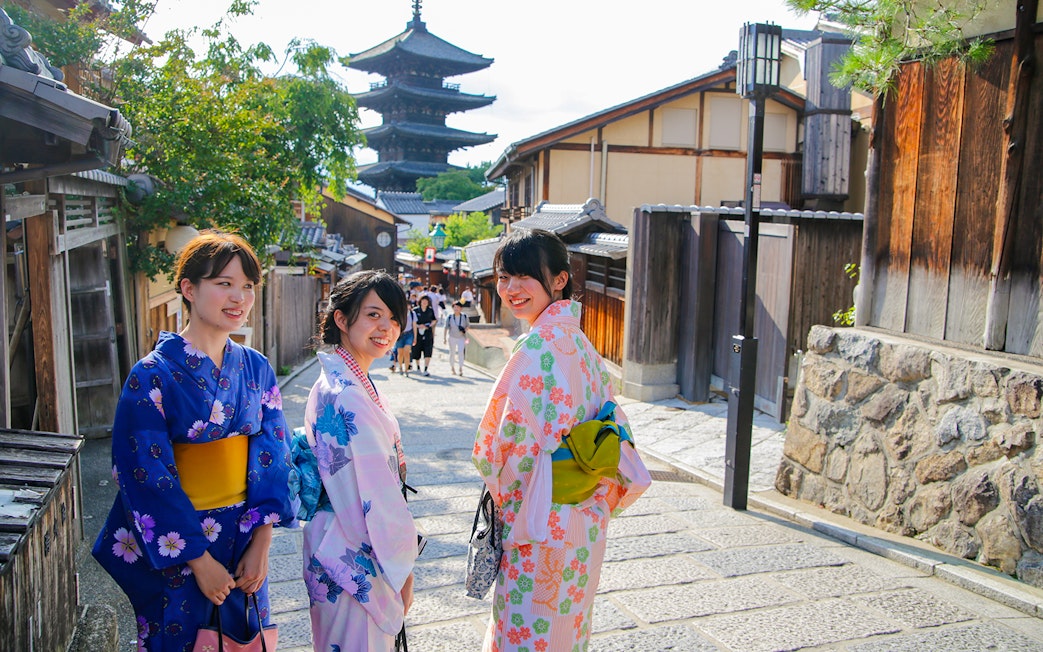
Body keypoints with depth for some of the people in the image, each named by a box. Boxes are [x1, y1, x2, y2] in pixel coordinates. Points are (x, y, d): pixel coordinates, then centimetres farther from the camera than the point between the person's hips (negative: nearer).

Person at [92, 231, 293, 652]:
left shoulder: (256, 369, 0)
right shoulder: (153, 376, -14)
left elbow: (272, 457, 1)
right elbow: (148, 478, -15)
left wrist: (261, 545, -5)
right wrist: (200, 560, -13)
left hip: (243, 539, 5)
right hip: (174, 547, -4)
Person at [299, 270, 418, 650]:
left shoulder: (333, 381, 7)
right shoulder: (349, 397, -25)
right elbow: (376, 496, -24)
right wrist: (402, 570, -13)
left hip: (338, 546, 10)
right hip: (359, 561, -10)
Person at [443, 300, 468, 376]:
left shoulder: (464, 317, -5)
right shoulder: (449, 317, -7)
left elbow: (467, 326, 7)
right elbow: (446, 328, -2)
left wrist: (465, 330, -15)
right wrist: (444, 338, -6)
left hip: (461, 338, -1)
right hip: (452, 337, 1)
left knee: (460, 352, -15)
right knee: (452, 353, 10)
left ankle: (461, 369, -14)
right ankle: (452, 367, 28)